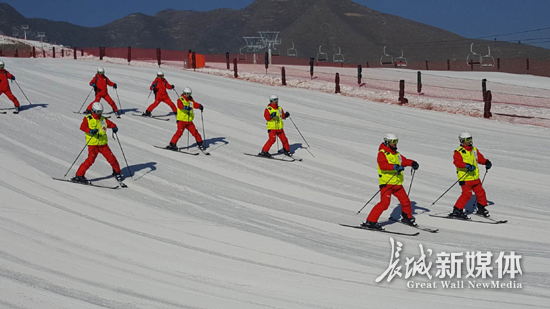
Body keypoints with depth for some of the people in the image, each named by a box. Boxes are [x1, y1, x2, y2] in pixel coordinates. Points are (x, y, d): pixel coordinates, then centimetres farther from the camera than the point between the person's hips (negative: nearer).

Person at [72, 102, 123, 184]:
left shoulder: (103, 119, 13)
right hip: (93, 144, -4)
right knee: (90, 160, -18)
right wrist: (90, 130, -32)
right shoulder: (87, 119, 1)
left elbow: (111, 124, 13)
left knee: (111, 158, 1)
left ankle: (117, 172, 26)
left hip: (103, 144, 4)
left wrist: (114, 127, -11)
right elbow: (82, 127, -13)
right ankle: (79, 176, -12)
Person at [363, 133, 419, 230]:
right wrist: (395, 167, -38)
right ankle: (370, 221, -16)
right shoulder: (382, 153, -9)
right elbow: (383, 165, -25)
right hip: (386, 183, -8)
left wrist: (412, 163, 5)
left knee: (405, 201, 15)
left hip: (397, 183, 8)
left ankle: (406, 218, 40)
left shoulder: (396, 153, 16)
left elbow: (403, 160, 25)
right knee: (384, 203, -19)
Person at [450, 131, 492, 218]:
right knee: (466, 194, -16)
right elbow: (457, 162, -24)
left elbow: (480, 158, 20)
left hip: (475, 178, 7)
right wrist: (467, 165, -39)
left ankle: (481, 209, 35)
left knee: (480, 192, 15)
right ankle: (456, 211, -8)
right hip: (465, 178, -7)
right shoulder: (459, 152, -10)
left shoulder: (474, 150, 12)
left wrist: (486, 162, 0)